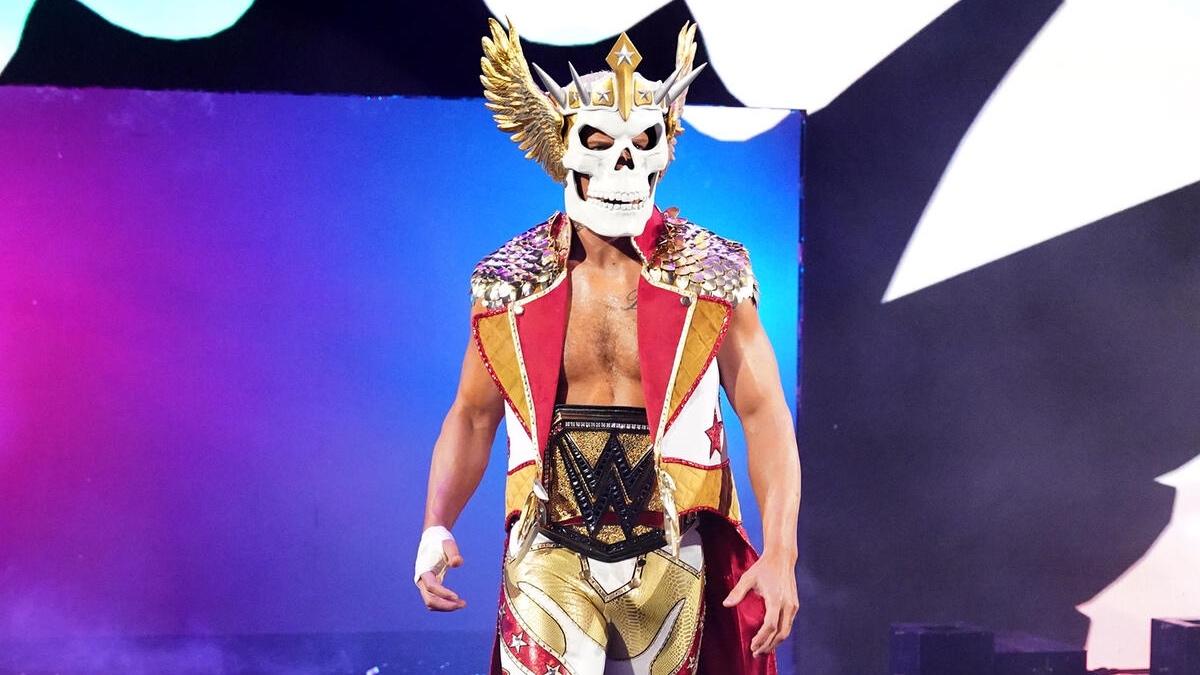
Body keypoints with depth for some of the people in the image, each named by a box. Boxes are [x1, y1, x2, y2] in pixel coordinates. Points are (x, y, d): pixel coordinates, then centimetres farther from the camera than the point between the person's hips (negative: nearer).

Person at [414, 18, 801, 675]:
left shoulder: (710, 276, -7)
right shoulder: (511, 280, -2)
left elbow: (765, 414, -6)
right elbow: (472, 415, 7)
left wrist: (780, 553, -15)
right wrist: (436, 526, -6)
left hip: (671, 560, 0)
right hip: (550, 557, 1)